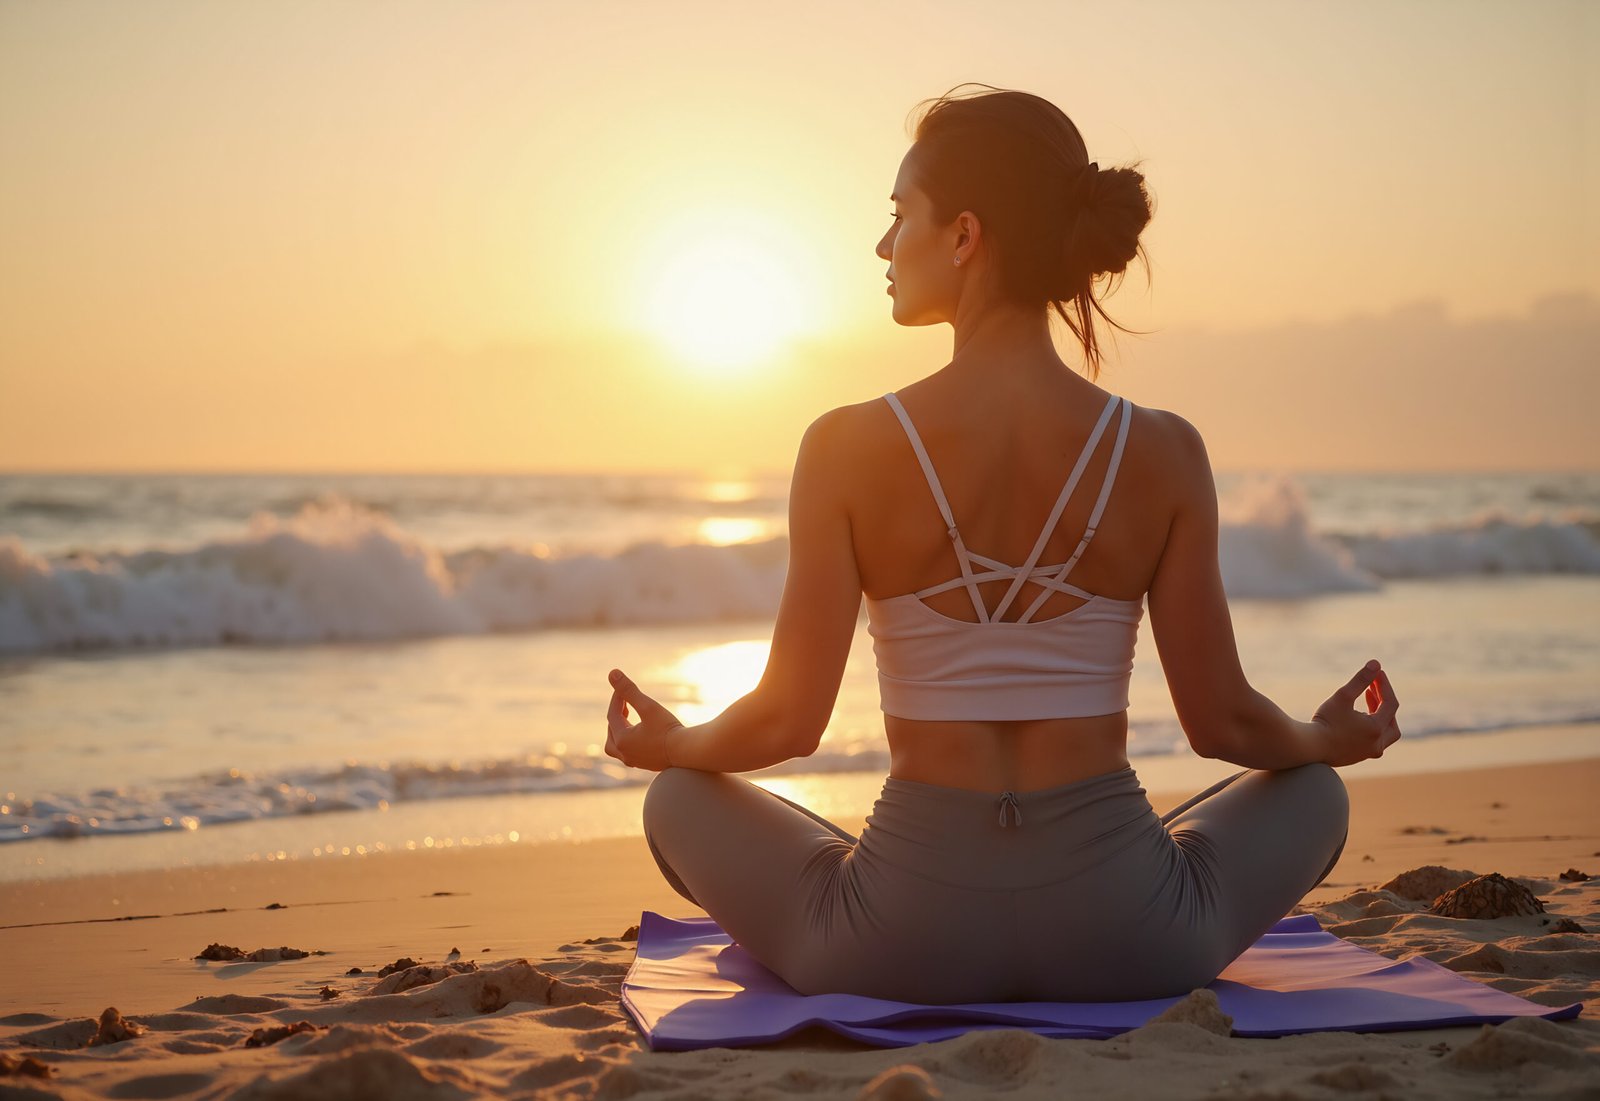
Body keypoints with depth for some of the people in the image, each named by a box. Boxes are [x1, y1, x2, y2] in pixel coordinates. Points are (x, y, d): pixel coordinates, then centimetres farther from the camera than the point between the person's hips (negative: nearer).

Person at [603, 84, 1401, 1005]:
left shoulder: (850, 448, -10)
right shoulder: (1163, 454, -7)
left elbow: (789, 720, -7)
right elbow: (1223, 722, -1)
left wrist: (667, 745, 15)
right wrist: (1332, 739, 22)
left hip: (906, 940, -1)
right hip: (1120, 941, 1)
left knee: (680, 800, 27)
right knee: (1314, 795, 31)